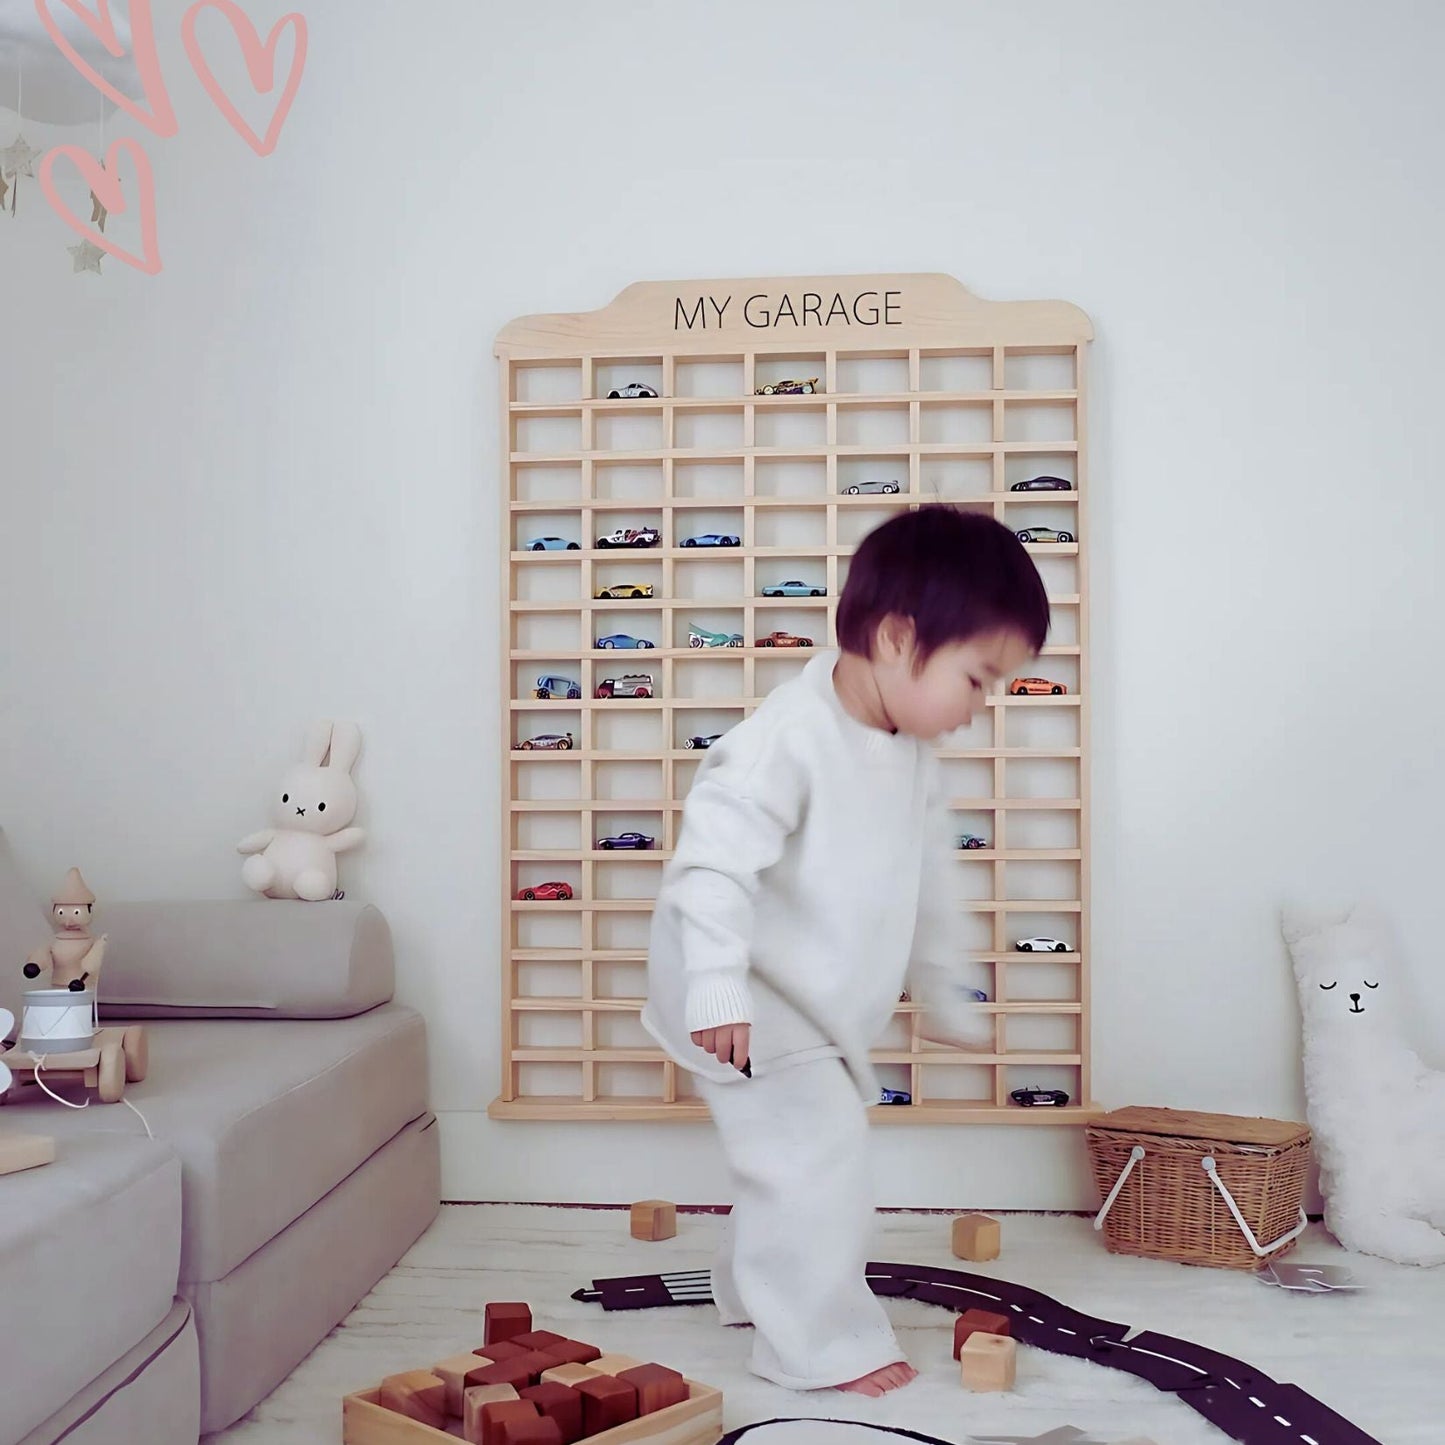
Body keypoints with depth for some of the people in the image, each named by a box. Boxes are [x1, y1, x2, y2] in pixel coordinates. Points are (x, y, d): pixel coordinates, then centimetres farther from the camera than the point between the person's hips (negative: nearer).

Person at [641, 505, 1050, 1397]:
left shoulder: (913, 758, 0)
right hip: (747, 1004, -9)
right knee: (817, 1156, -12)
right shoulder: (790, 741, -28)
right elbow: (714, 858, -35)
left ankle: (756, 1289, 44)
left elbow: (930, 881, 12)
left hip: (823, 1006, 9)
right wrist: (718, 988, -41)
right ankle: (824, 1344, 5)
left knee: (802, 1157, 22)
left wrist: (949, 997, 19)